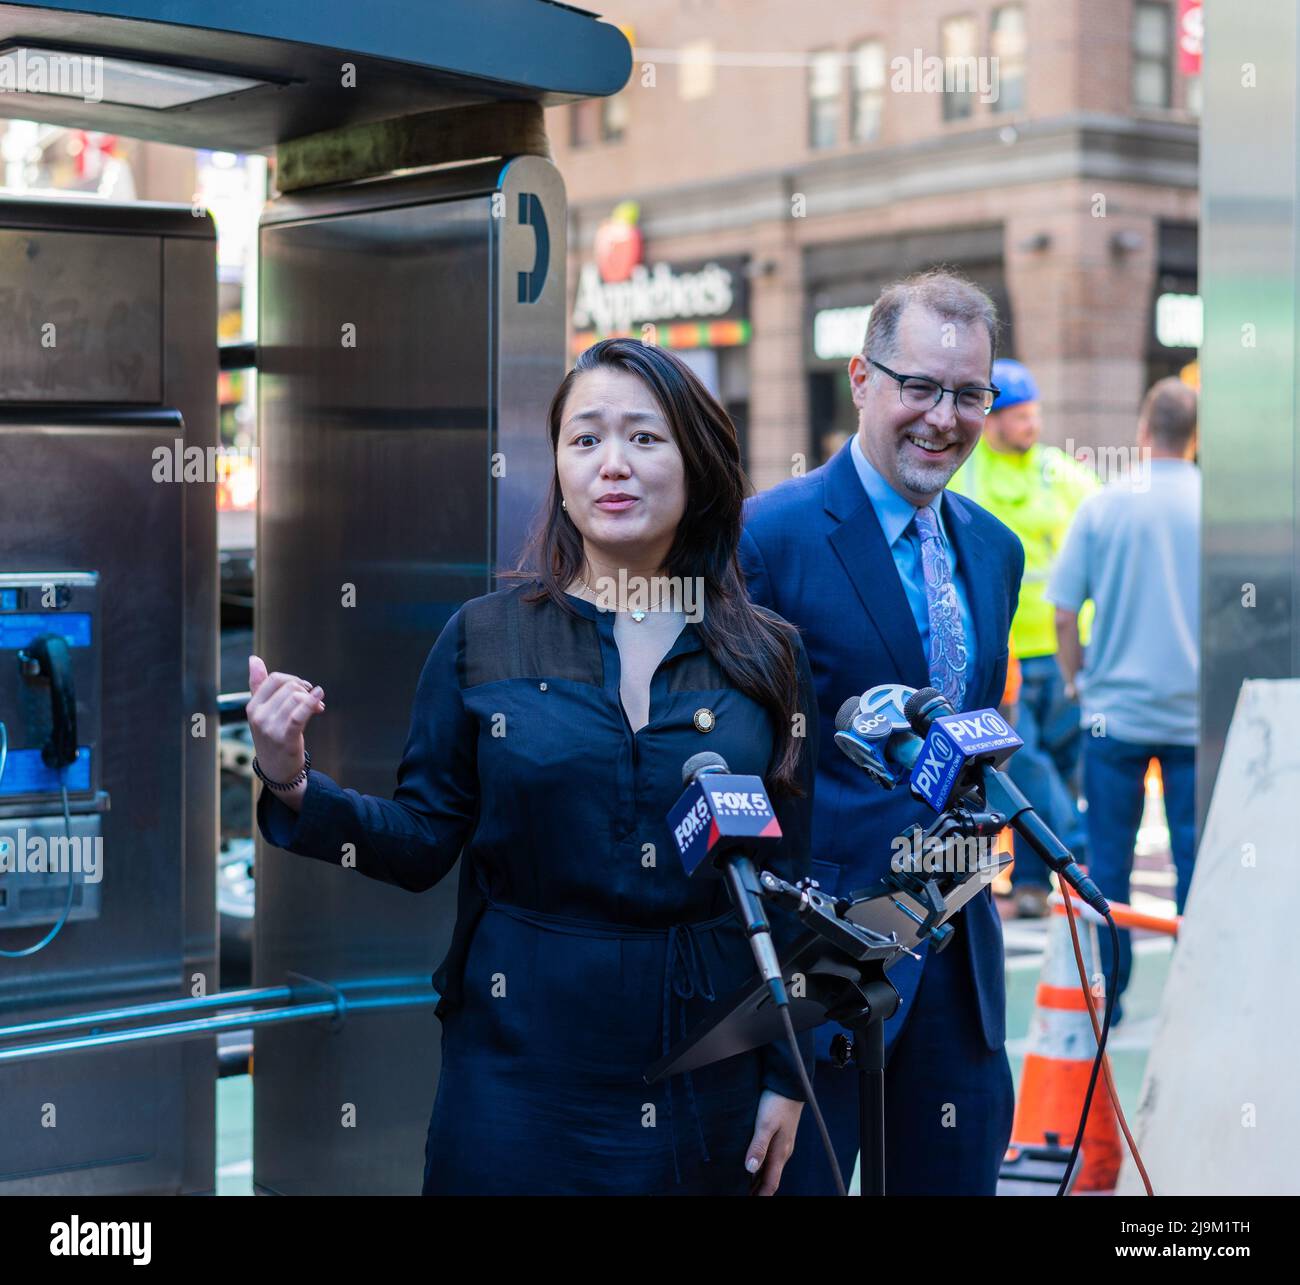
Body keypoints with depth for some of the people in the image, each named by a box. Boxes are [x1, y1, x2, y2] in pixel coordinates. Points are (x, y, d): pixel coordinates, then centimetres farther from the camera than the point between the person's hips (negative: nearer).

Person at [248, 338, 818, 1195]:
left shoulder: (768, 658, 1)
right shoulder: (483, 637, 0)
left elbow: (792, 884, 4)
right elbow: (423, 840, 0)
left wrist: (789, 1077, 2)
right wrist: (296, 786, -16)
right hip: (523, 1054, -1)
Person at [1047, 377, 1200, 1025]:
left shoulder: (1102, 506, -3)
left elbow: (1063, 613, -3)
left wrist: (1078, 680, 12)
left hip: (1115, 709, 0)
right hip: (1197, 712, 0)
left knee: (1108, 858, 8)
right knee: (1195, 857, 6)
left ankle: (1106, 991, 12)